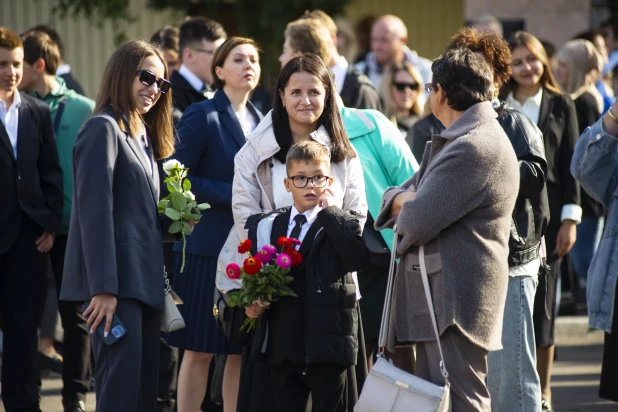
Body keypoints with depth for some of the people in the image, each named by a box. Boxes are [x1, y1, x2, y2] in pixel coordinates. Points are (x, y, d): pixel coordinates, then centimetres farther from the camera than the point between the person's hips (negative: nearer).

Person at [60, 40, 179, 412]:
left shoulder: (144, 136, 20)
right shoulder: (104, 129, -7)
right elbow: (95, 210, -15)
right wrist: (104, 288, -21)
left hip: (144, 281, 9)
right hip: (117, 282, -9)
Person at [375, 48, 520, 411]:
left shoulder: (473, 148, -17)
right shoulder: (453, 142, 20)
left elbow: (418, 220, -23)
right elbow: (398, 197, 21)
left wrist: (406, 207, 2)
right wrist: (404, 198, -4)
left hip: (456, 304, -11)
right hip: (438, 299, 11)